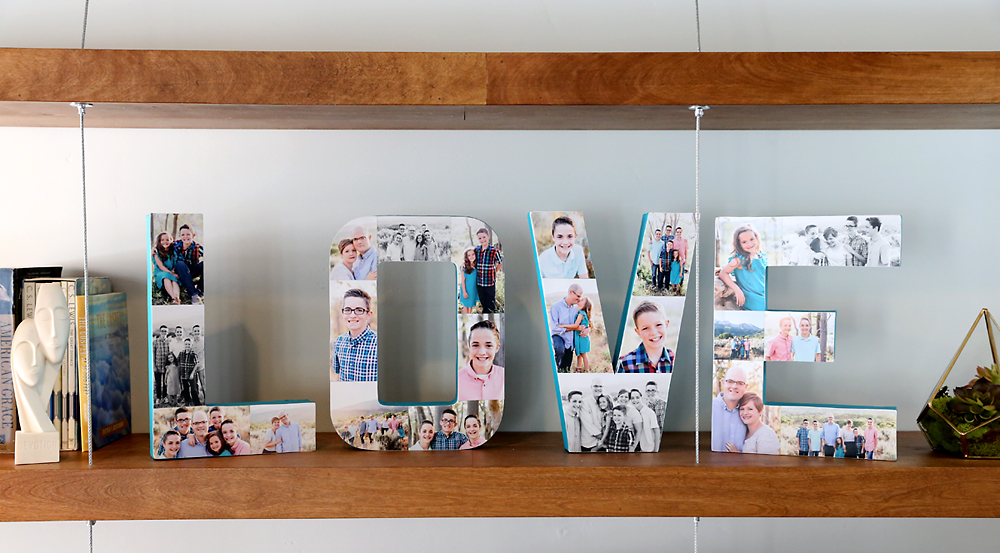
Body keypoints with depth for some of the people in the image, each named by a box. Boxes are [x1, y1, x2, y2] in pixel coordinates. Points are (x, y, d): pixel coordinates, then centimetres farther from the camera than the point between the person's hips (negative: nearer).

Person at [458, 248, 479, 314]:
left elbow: (477, 277, 8)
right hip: (467, 288, -5)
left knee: (471, 305, 18)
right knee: (466, 306, 7)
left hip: (474, 288, 5)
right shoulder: (465, 267, -15)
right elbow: (463, 280, -11)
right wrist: (464, 292, -13)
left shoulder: (476, 266, -2)